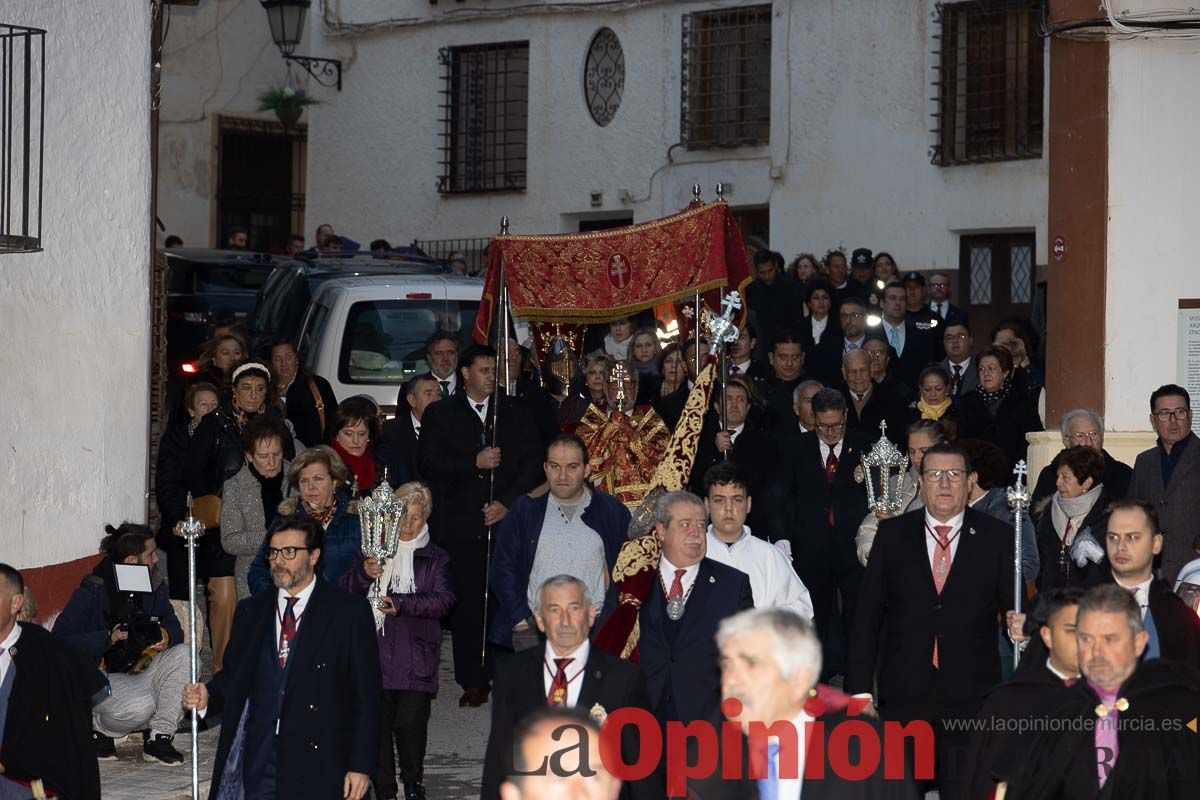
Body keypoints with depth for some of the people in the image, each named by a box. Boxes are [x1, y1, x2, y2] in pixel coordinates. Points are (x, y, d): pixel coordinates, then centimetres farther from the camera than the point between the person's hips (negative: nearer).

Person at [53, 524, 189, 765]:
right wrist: (109, 637, -28)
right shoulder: (92, 591, -14)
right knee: (141, 706, -34)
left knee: (182, 655, -19)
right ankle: (93, 727, -1)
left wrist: (167, 636, -20)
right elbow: (60, 640, -20)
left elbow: (175, 629, 5)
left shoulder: (153, 590, 4)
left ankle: (160, 738, -15)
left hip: (138, 674, 6)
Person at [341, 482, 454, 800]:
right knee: (377, 724, 1)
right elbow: (345, 592, 8)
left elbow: (444, 600, -6)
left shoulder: (435, 558, 8)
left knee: (410, 723, -8)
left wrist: (400, 603, -16)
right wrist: (364, 574, -13)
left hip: (414, 658, -2)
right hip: (374, 653, 2)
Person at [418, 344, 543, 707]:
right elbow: (428, 464, 0)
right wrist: (474, 463, -10)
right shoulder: (440, 414, 10)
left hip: (507, 520, 1)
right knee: (467, 602, -4)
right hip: (461, 524, -1)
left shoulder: (513, 412, 14)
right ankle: (472, 683, 1)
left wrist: (507, 502, -4)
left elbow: (532, 462, 8)